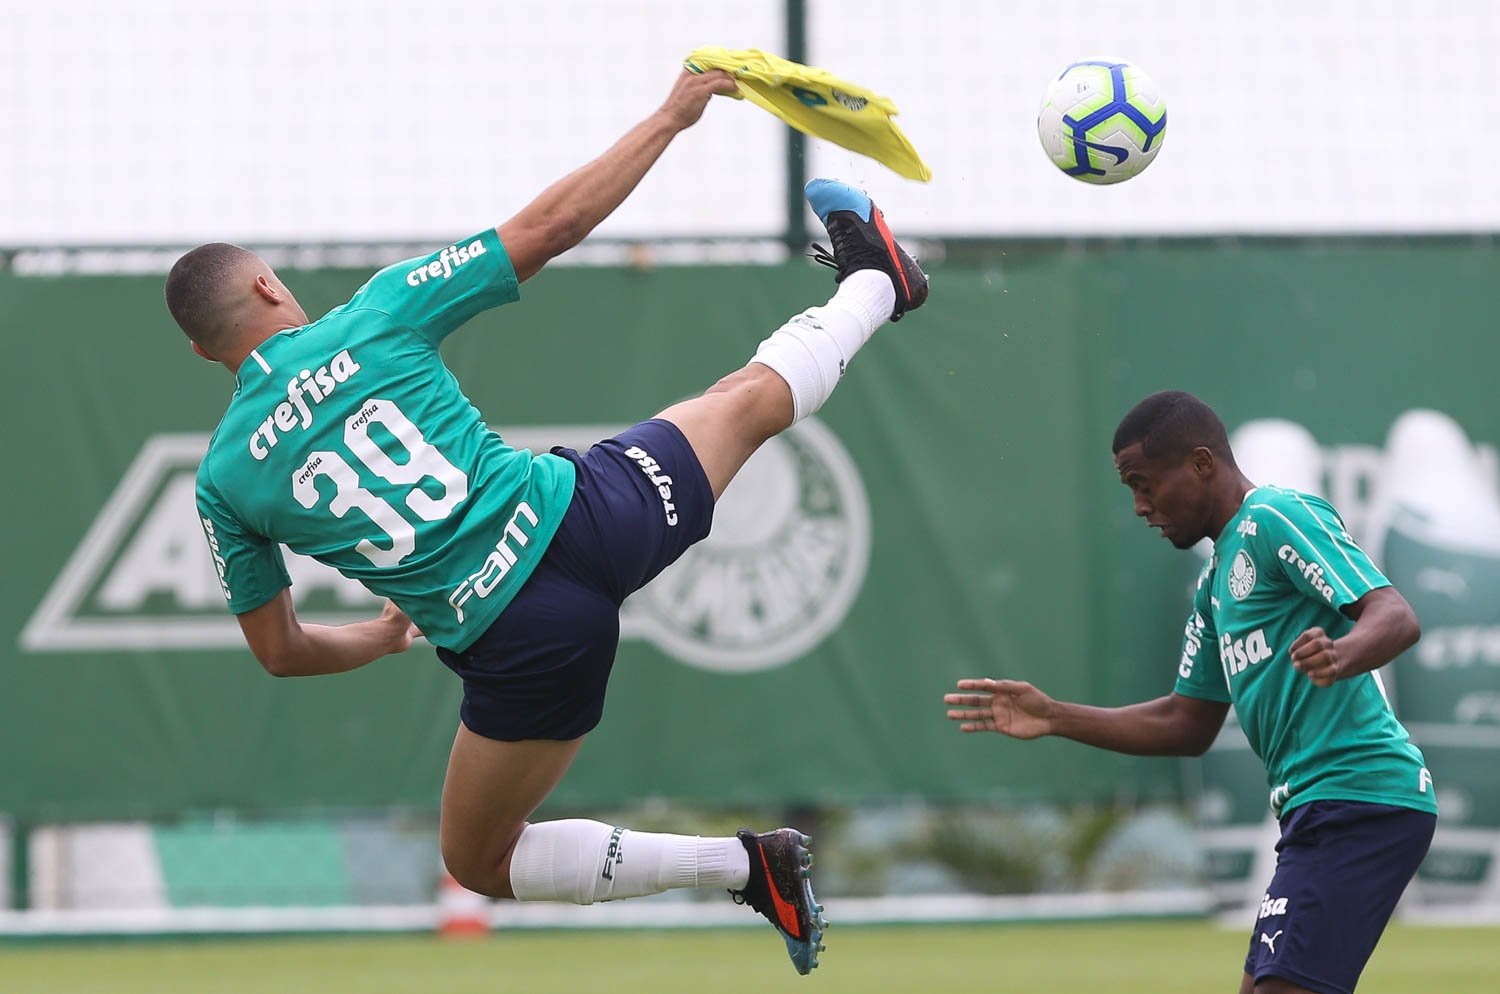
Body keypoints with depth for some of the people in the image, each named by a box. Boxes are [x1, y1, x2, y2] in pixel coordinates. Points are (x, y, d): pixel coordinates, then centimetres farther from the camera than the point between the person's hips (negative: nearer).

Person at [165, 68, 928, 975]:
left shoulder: (225, 481, 2)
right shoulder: (373, 317, -2)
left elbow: (280, 652, 11)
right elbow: (549, 227, 0)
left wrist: (384, 634, 32)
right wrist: (669, 119, 11)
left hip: (520, 642, -1)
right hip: (583, 519, 1)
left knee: (479, 864, 21)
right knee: (751, 398, 29)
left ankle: (740, 865, 10)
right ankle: (873, 286, 57)